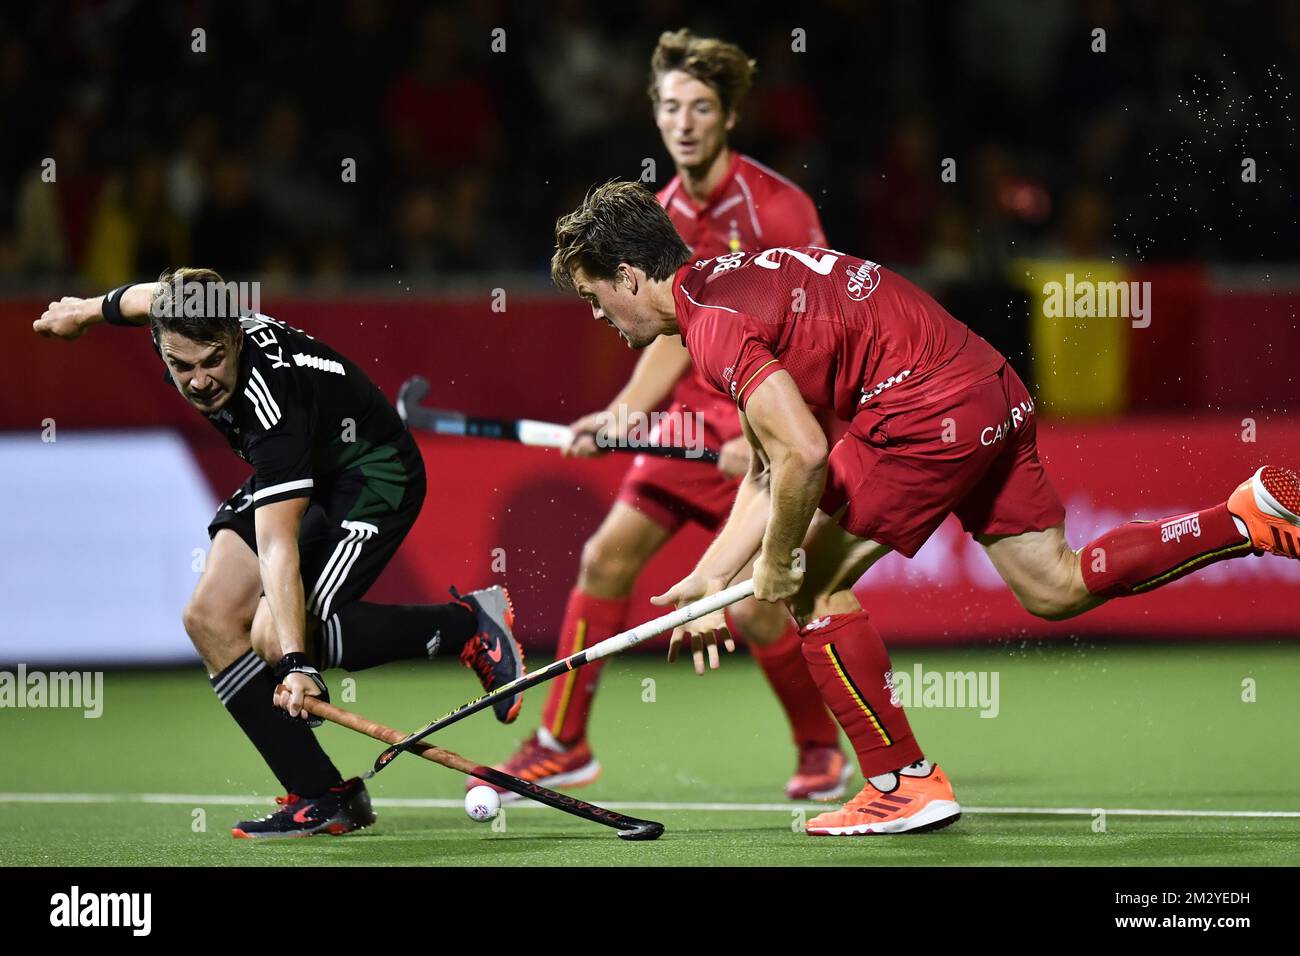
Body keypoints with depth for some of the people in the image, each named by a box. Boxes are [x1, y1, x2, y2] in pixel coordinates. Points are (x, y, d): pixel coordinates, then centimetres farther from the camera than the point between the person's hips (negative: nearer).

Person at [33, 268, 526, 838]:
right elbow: (152, 296, 9)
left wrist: (295, 661, -46)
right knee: (212, 619, -6)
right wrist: (89, 310, 28)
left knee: (273, 638, -23)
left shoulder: (274, 406, -38)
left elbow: (277, 547, -42)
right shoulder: (180, 323, -18)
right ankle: (320, 796, -2)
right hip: (296, 475, 9)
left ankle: (467, 625, -8)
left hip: (372, 477, -9)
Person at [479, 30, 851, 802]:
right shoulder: (667, 217, 7)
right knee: (607, 557, 2)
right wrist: (621, 417, 3)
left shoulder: (777, 207, -15)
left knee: (753, 609, -13)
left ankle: (822, 749, 11)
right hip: (698, 415, 7)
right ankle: (564, 744, 13)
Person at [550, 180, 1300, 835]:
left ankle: (906, 784, 5)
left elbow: (803, 457, -23)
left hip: (929, 409, -10)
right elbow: (770, 472, 22)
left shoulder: (714, 323, -13)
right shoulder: (731, 283, 19)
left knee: (815, 585, 1)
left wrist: (777, 563, -7)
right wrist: (711, 578, 19)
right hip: (994, 388, 10)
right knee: (1053, 588, 14)